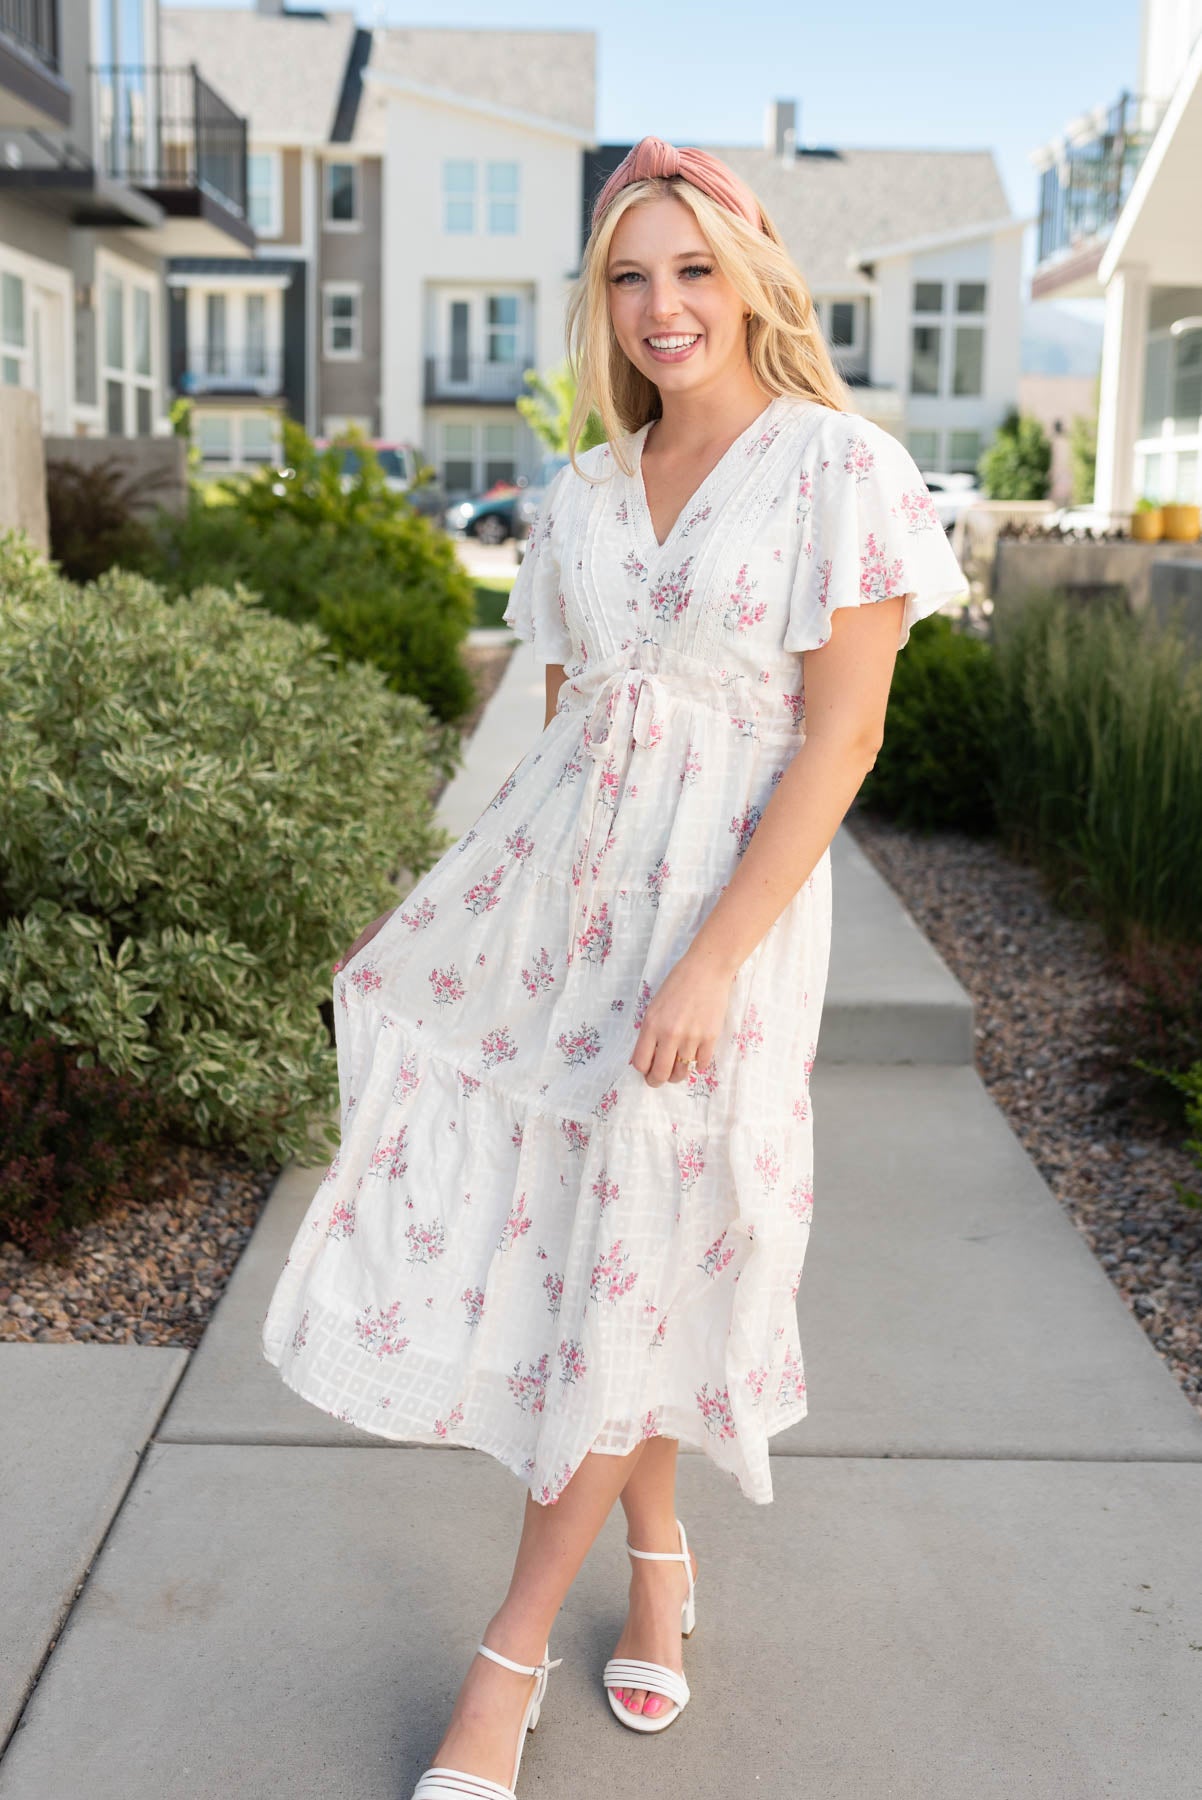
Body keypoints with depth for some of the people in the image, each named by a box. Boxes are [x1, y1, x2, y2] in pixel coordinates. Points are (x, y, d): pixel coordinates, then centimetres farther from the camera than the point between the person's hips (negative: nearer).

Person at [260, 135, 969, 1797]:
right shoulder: (583, 495, 9)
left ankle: (512, 1653, 20)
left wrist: (711, 962, -18)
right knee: (558, 1232, 10)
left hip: (721, 899, -5)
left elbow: (841, 742, -13)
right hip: (555, 884, 6)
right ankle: (660, 1558, 35)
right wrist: (489, 900, 13)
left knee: (627, 1261, 4)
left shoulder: (841, 472, -8)